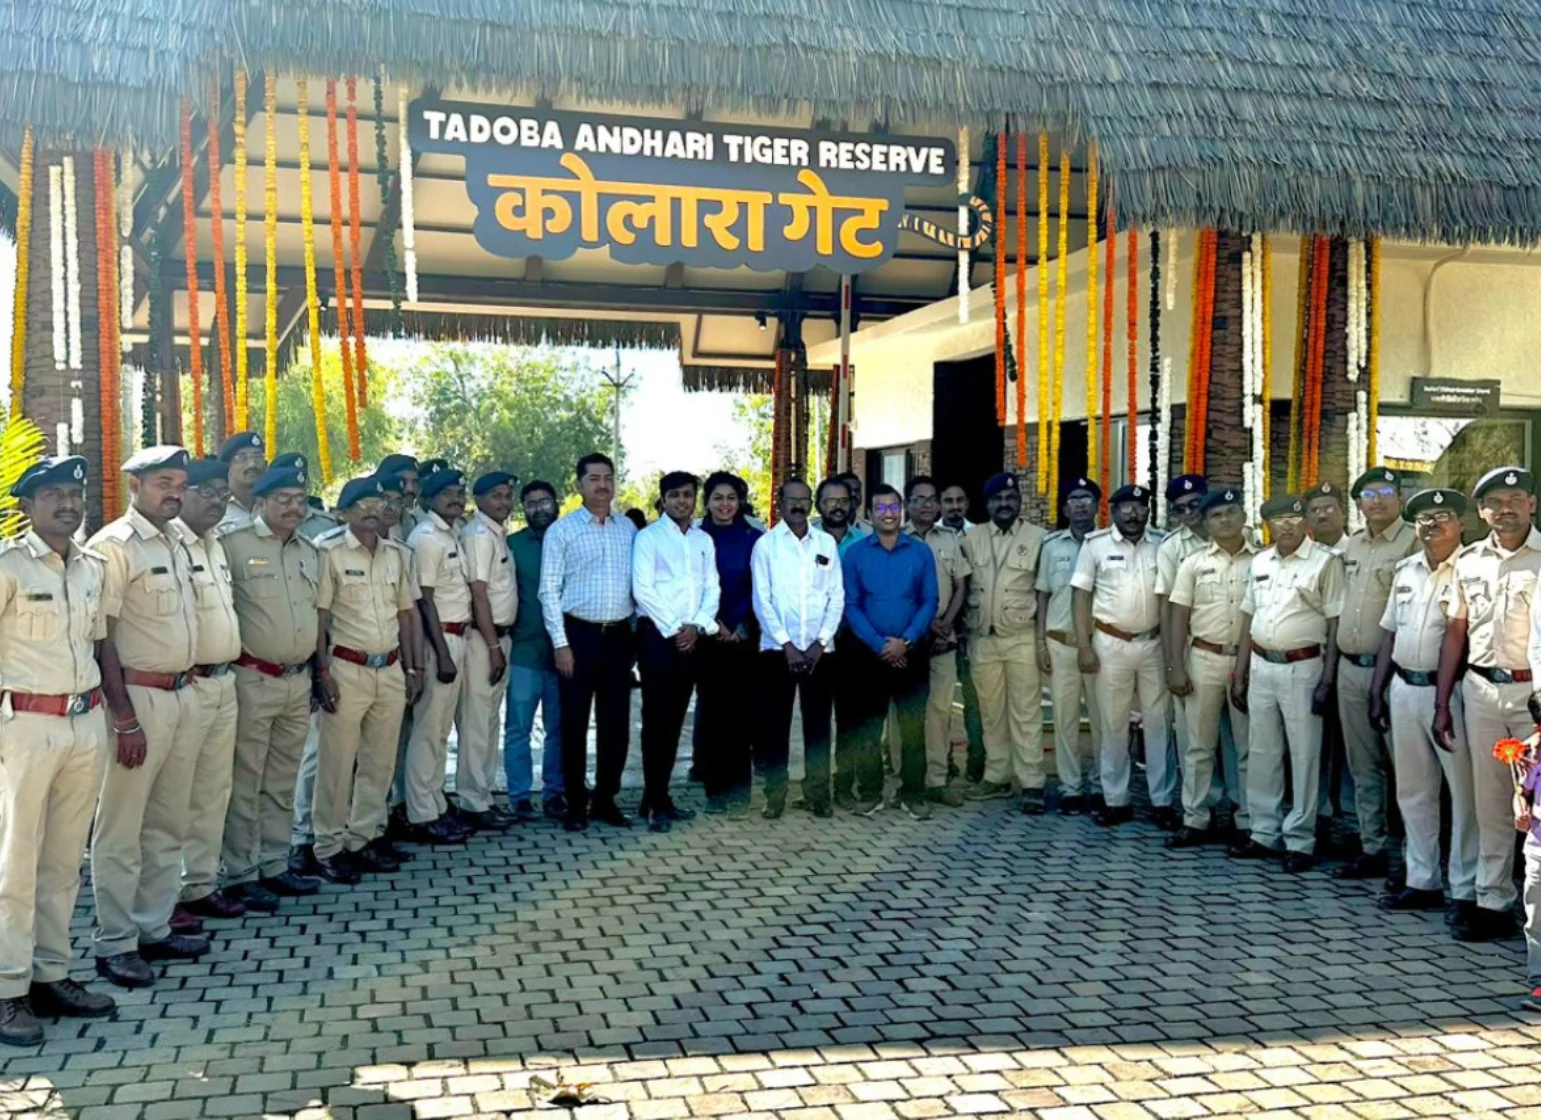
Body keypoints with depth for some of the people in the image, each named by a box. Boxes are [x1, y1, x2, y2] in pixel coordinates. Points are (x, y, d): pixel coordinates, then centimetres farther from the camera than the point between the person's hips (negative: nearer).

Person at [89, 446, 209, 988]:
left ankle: (154, 929, 24)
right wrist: (126, 719, -17)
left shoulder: (177, 544, 13)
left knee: (168, 823, 14)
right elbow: (101, 639, -14)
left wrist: (188, 688, 11)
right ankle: (115, 944, 10)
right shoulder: (114, 546, -11)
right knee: (121, 830, 1)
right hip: (140, 696, -8)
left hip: (183, 694, 8)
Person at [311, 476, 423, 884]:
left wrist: (412, 668, 11)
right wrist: (323, 672, -13)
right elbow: (318, 616, -9)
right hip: (347, 669, -5)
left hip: (390, 670, 5)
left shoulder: (398, 554, 10)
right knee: (337, 762, 0)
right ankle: (329, 847, 9)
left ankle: (364, 837, 22)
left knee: (379, 761, 11)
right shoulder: (330, 552, -7)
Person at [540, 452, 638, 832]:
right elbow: (549, 590, -4)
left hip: (619, 634, 3)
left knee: (616, 722, 8)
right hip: (579, 633, -3)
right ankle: (576, 804, 14)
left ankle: (606, 800, 20)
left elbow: (638, 582, 11)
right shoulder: (562, 530, -2)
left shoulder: (628, 529, 8)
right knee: (575, 723, 3)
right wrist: (561, 643, -10)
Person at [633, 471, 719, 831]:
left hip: (692, 638, 5)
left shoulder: (704, 540, 15)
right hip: (657, 635, -5)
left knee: (675, 719, 8)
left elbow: (712, 589, 10)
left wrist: (697, 626, -6)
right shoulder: (649, 537, -1)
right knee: (656, 718, -6)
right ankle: (655, 802, -3)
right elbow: (642, 590, -9)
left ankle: (660, 797, 15)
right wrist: (674, 629, -12)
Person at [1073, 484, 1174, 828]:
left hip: (1153, 644, 2)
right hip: (1111, 643, -2)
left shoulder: (1160, 546, 4)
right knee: (1113, 724, 6)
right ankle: (1116, 800, 14)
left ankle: (1163, 801, 13)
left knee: (1158, 723, 6)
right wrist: (1084, 646, -7)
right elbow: (1081, 595, -1)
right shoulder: (1096, 544, -1)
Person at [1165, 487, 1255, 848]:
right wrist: (1176, 667, -4)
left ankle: (1248, 822, 15)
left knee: (1249, 746, 6)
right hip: (1204, 658, 1)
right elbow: (1178, 616, 3)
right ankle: (1195, 820, 13)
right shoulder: (1194, 563, 4)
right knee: (1198, 744, 6)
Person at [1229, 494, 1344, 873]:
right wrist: (1240, 673, 13)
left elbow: (1335, 624, -8)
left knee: (1304, 756, 1)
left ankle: (1300, 840, 8)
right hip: (1261, 666, 6)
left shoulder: (1325, 562, -6)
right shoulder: (1259, 562, 11)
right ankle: (1264, 833, 21)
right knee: (1261, 753, 11)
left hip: (1302, 667, -6)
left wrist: (1327, 680, -13)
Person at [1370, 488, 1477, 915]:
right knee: (1413, 792, 13)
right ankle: (1422, 881, 24)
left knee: (1464, 792, 0)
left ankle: (1467, 889, 9)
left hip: (1450, 691, -7)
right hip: (1405, 688, 7)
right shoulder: (1405, 570, 13)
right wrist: (1377, 693, 14)